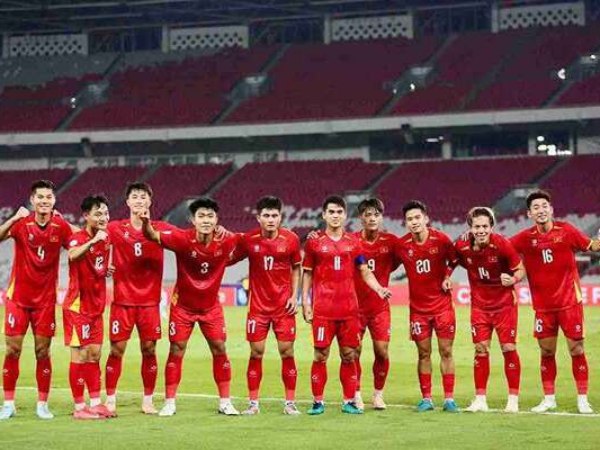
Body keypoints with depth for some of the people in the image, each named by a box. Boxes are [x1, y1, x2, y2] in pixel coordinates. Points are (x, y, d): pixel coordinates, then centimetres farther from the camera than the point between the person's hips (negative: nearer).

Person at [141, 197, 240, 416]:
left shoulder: (225, 241, -16)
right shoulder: (182, 238, -23)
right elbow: (153, 236, -35)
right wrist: (146, 223, -55)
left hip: (211, 305, 2)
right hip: (183, 304, -2)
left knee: (219, 349, 2)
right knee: (176, 350, 0)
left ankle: (225, 402, 14)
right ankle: (169, 403, 10)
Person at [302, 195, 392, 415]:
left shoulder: (353, 242, 10)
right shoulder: (314, 242, 4)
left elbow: (365, 271, 13)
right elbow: (307, 274, 7)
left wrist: (379, 289, -5)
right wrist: (305, 302, 0)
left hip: (349, 308, 2)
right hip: (322, 309, -2)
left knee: (349, 355, 4)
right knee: (320, 355, -3)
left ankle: (349, 402, 11)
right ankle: (318, 402, 4)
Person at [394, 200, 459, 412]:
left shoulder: (441, 239, -8)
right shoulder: (401, 245, -6)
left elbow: (453, 260, 9)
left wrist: (447, 278, -4)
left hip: (442, 303, -1)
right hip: (418, 306, 1)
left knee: (446, 352, 1)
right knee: (424, 353, 4)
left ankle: (449, 399, 6)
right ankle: (426, 399, 11)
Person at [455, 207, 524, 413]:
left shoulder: (502, 244, -20)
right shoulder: (462, 246, -12)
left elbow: (520, 269, -12)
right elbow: (455, 261, 11)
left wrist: (513, 279, -31)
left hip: (505, 303, -2)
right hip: (479, 305, 3)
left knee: (509, 348, -3)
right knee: (481, 349, 2)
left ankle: (513, 399, 6)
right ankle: (480, 399, 11)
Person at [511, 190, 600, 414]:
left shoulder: (566, 231, -5)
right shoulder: (525, 238, -2)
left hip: (569, 301, -2)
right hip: (543, 305, 2)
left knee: (576, 349, 0)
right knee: (546, 352, 7)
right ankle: (549, 399, 19)